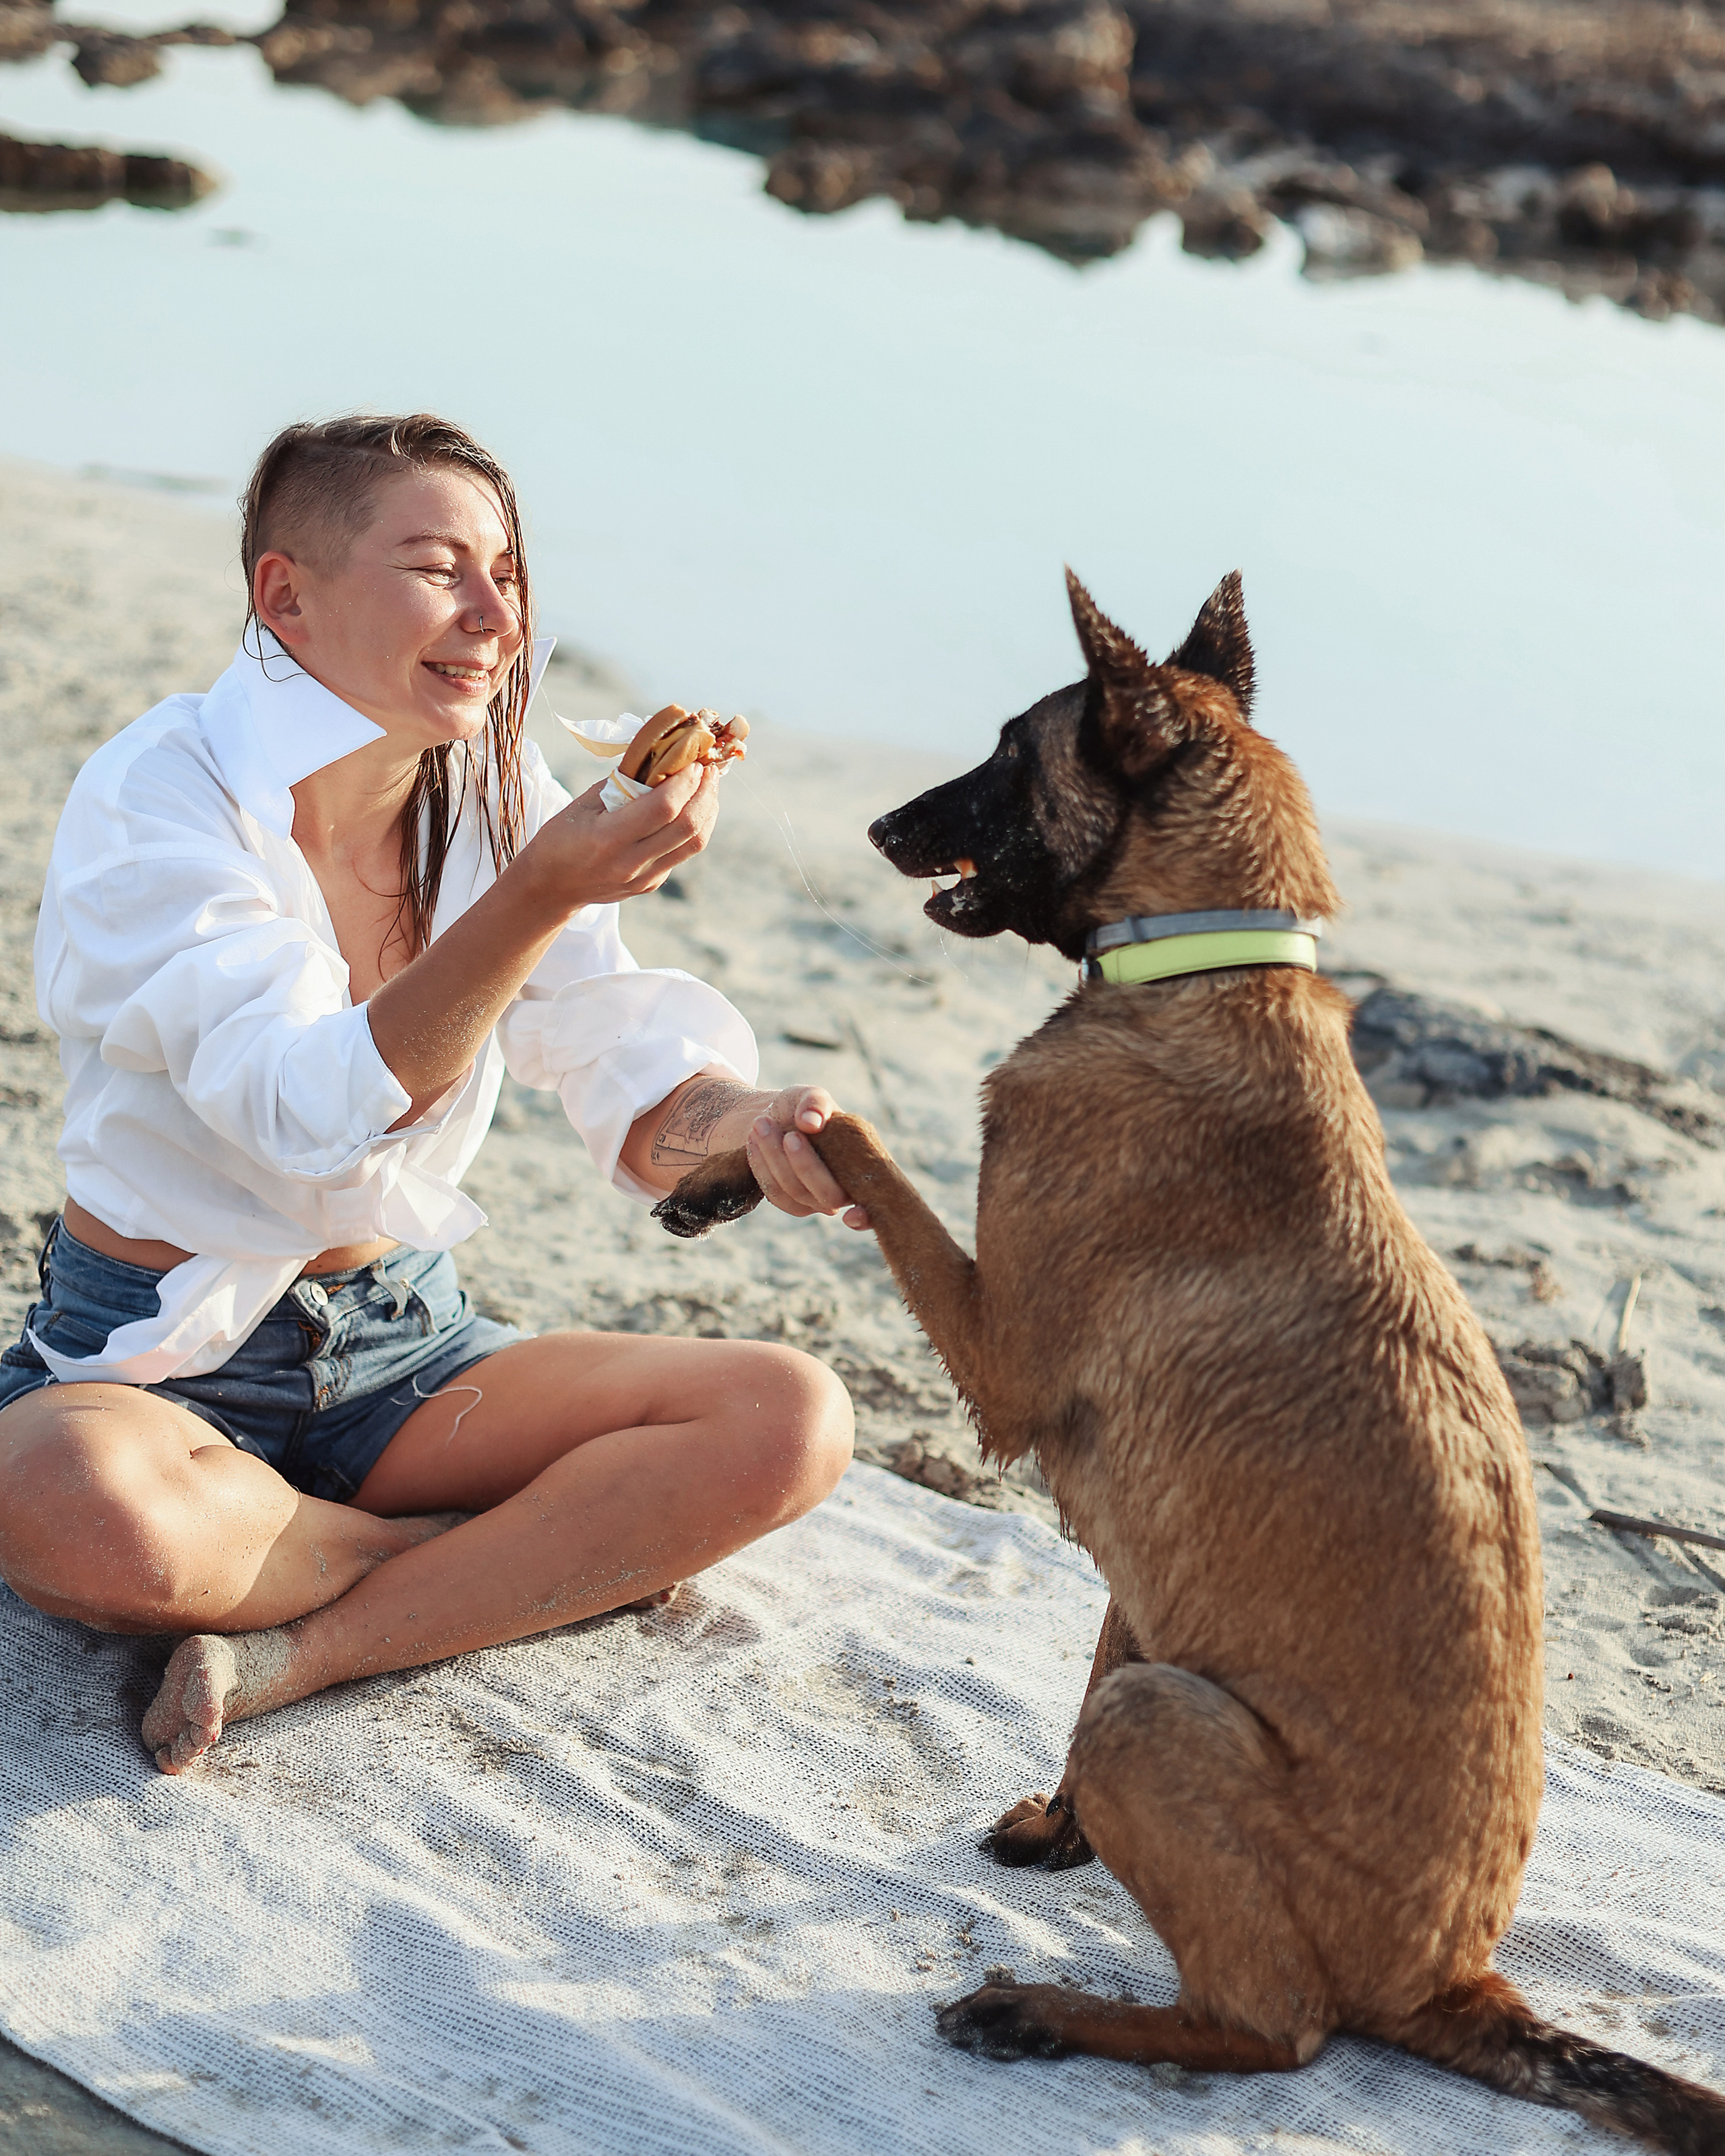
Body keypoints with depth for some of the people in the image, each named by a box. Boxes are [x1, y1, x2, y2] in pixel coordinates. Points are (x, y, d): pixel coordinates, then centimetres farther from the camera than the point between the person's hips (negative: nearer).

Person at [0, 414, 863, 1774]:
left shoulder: (501, 799, 1)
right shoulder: (159, 796, -16)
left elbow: (638, 1096, -6)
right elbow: (311, 1114, -29)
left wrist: (746, 1124, -29)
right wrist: (541, 895, -39)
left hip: (405, 1343, 5)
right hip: (158, 1355, -4)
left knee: (792, 1419, -15)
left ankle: (305, 1652, -19)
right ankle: (562, 1553, -13)